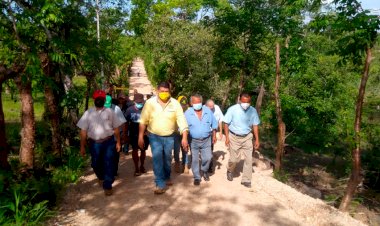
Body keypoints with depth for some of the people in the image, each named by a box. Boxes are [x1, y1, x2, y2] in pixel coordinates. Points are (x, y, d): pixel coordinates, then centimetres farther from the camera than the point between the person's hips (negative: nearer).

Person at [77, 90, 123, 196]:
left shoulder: (109, 112, 1)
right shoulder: (88, 113, 1)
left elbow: (116, 128, 4)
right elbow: (83, 131, 1)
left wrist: (118, 142, 3)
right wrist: (82, 147, 1)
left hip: (109, 142, -1)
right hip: (94, 143, 2)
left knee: (109, 164, -1)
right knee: (96, 164, 17)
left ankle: (107, 186, 13)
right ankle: (101, 177, 48)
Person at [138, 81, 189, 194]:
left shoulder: (175, 103, -10)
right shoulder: (150, 102, -10)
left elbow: (181, 120, -11)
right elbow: (143, 121, -6)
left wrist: (184, 137, -17)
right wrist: (140, 137, -7)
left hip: (169, 137, 2)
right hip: (155, 136, -1)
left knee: (167, 158, 16)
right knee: (157, 159, -9)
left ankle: (166, 177, 41)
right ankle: (161, 184, 4)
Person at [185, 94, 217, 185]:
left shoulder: (208, 111, -3)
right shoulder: (187, 113, -9)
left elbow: (214, 124, 7)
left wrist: (214, 135, 5)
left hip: (206, 140, 1)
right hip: (193, 141, -1)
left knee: (207, 158, 2)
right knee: (194, 160, 6)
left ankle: (204, 171, 32)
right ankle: (197, 177, 23)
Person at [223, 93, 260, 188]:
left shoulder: (253, 111, -6)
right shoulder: (232, 109, -15)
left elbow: (255, 125, 3)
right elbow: (226, 124, -8)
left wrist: (257, 139, 2)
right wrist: (227, 137, -12)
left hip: (247, 137, 2)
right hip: (234, 137, -2)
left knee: (248, 159, 1)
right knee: (234, 159, 5)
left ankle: (246, 180, 16)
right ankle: (229, 171, 38)